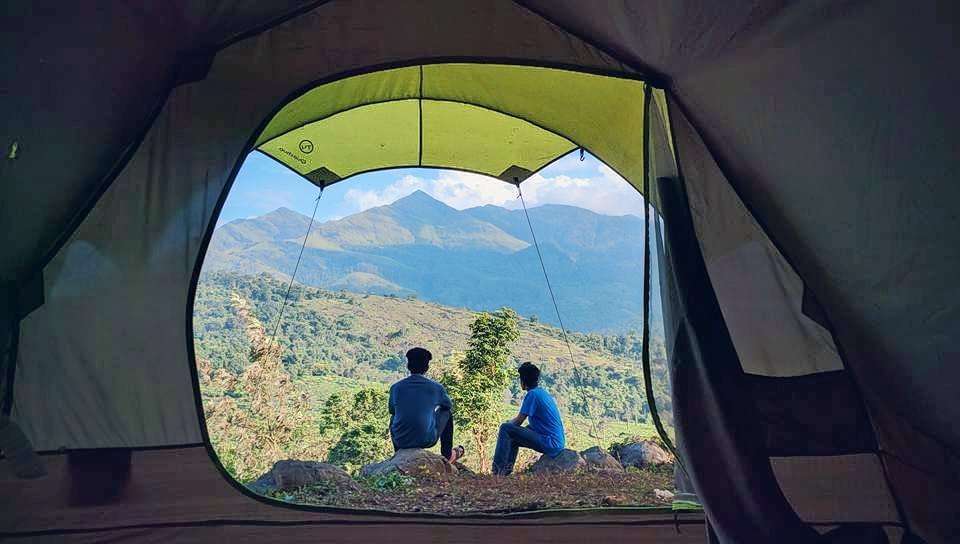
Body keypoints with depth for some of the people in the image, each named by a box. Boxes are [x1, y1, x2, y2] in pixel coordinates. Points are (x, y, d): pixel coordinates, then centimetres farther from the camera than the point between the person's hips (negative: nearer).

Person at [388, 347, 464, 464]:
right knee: (447, 412, 23)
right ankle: (447, 455, 32)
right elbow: (450, 406, 15)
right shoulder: (436, 388, -6)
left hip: (401, 440, 2)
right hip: (427, 440, -2)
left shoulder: (395, 387, -4)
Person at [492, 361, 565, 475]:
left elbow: (519, 421, -10)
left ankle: (498, 471, -15)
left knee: (505, 429, -12)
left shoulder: (533, 394, -13)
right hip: (558, 444, 10)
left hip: (550, 443, -10)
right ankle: (507, 470, 21)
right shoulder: (544, 393, 15)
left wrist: (507, 424, 8)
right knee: (513, 437, 24)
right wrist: (509, 423, 16)